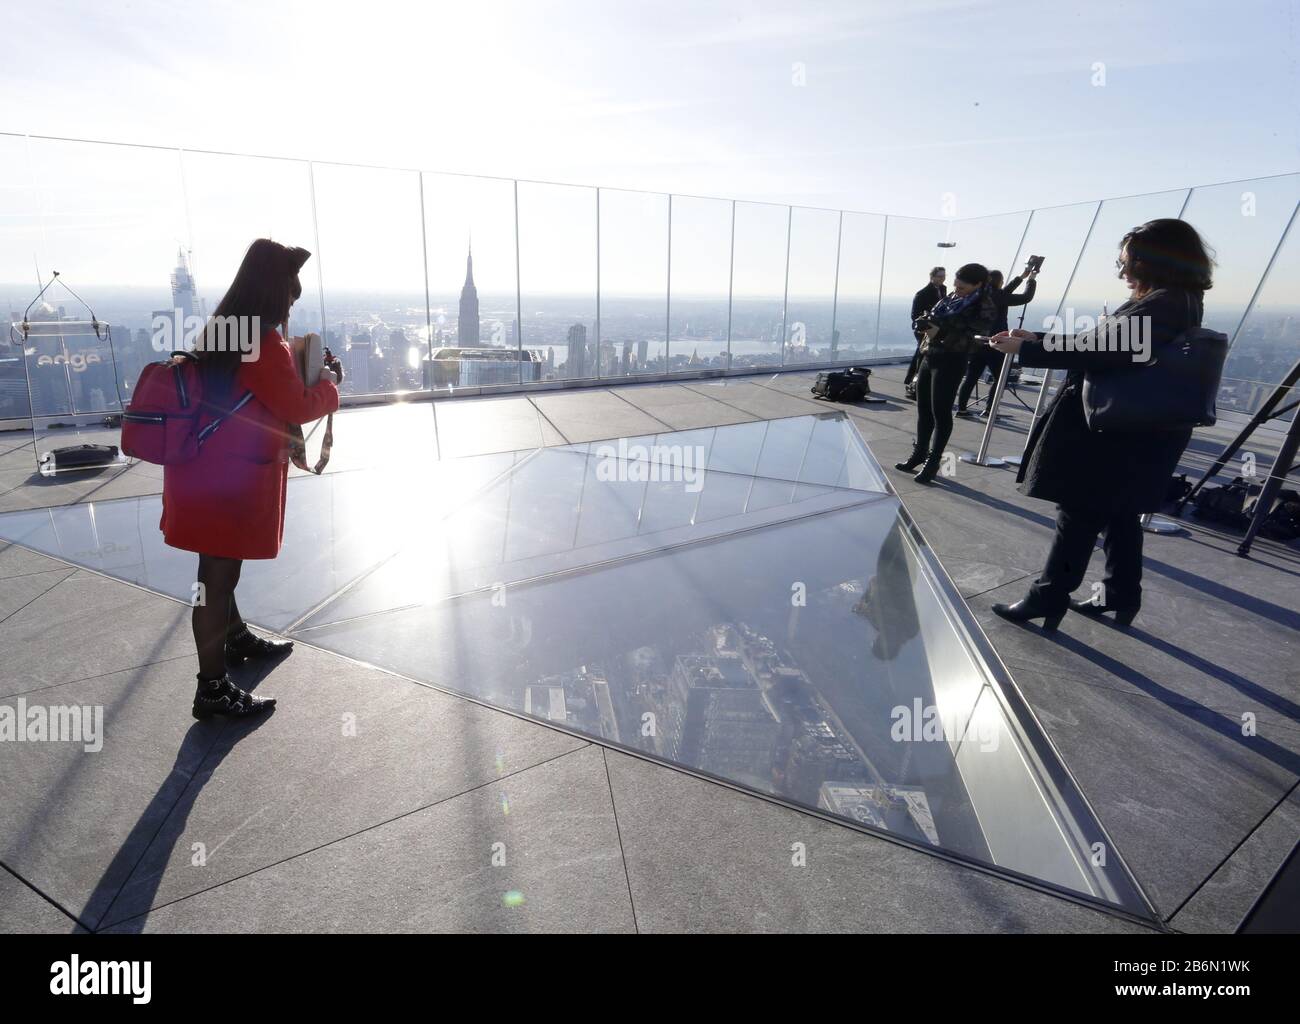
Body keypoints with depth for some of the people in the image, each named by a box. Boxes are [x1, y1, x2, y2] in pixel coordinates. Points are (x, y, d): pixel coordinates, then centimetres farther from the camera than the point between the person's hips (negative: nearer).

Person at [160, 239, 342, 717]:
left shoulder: (224, 330, 10)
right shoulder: (264, 342, -20)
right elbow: (299, 408, -12)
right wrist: (330, 380, 3)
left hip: (207, 469, 10)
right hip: (230, 477, -10)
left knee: (219, 568, 24)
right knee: (218, 576, -3)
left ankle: (236, 638, 44)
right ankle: (212, 690, 8)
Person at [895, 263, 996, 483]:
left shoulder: (985, 308, -9)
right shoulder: (951, 298, 11)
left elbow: (971, 337, -19)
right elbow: (931, 316, 18)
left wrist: (941, 331, -24)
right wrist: (927, 322, -6)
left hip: (951, 362, -7)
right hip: (930, 357, 7)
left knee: (940, 412, -3)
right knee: (923, 409, 12)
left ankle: (932, 462, 6)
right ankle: (919, 453, 25)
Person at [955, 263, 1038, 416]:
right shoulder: (996, 297, -12)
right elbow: (1026, 298, -6)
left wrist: (1021, 277, 31)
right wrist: (1031, 279, 10)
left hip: (976, 343, 7)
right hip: (993, 345, -7)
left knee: (971, 378, 8)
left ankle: (961, 409, 7)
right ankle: (989, 409, 3)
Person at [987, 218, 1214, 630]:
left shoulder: (1163, 304, -19)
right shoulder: (1176, 302, 13)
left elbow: (1095, 348, -26)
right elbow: (1102, 342, 14)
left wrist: (1026, 349, -23)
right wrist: (1040, 339, 8)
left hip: (1113, 436, -10)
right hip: (1131, 432, 10)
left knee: (1078, 516, -2)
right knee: (1119, 516, 17)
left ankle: (1048, 598, 8)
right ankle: (1121, 595, 28)